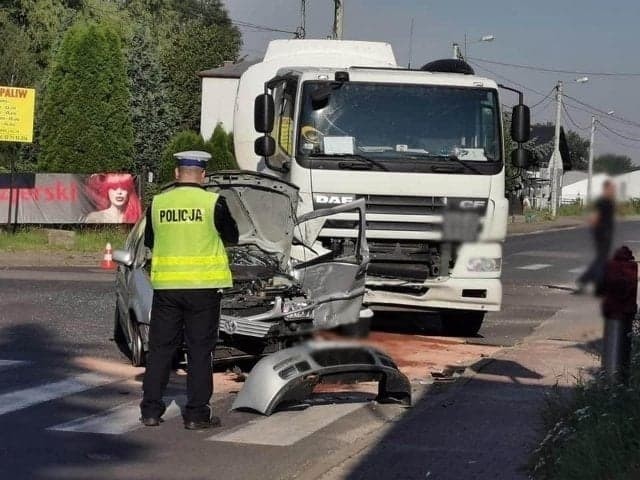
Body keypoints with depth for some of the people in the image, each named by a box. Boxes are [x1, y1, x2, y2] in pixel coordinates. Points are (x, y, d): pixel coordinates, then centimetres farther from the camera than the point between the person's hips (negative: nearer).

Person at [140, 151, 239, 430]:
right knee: (200, 350, 4)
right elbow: (232, 237, 5)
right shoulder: (213, 203, -8)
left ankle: (151, 410, 12)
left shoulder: (157, 203, 0)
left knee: (160, 348, 11)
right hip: (203, 286, -2)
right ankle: (196, 414, 4)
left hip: (165, 286, 3)